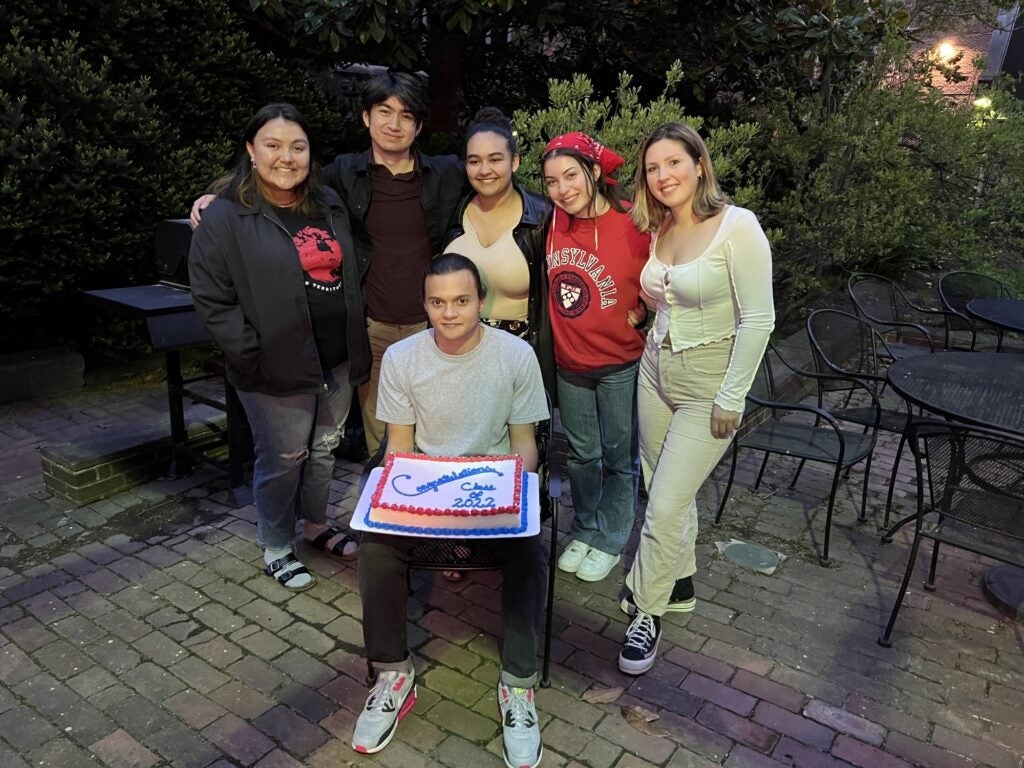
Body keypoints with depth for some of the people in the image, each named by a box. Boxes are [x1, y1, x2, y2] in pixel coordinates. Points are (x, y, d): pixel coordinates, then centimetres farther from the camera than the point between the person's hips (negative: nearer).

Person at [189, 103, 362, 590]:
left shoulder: (329, 206, 9)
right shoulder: (225, 218, -10)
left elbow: (350, 275, 17)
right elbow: (212, 302, -12)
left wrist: (355, 342, 8)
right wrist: (254, 355, -17)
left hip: (337, 363, 6)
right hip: (277, 372, -6)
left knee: (324, 450, 20)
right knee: (282, 460, 8)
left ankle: (317, 525, 42)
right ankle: (276, 549, 30)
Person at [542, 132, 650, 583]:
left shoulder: (634, 224, -18)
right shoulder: (552, 223, -6)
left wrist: (642, 311, -11)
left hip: (620, 363, -4)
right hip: (569, 362, 4)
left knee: (619, 457, 12)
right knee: (581, 454, 19)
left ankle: (610, 541, 31)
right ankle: (584, 531, 38)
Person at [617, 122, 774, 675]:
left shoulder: (737, 226, -16)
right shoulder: (659, 229, 5)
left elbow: (758, 319, -17)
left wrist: (731, 399, -16)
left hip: (709, 385, -6)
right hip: (656, 370, 7)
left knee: (666, 504, -5)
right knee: (666, 490, 16)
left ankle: (647, 612, 15)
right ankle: (677, 582, 38)